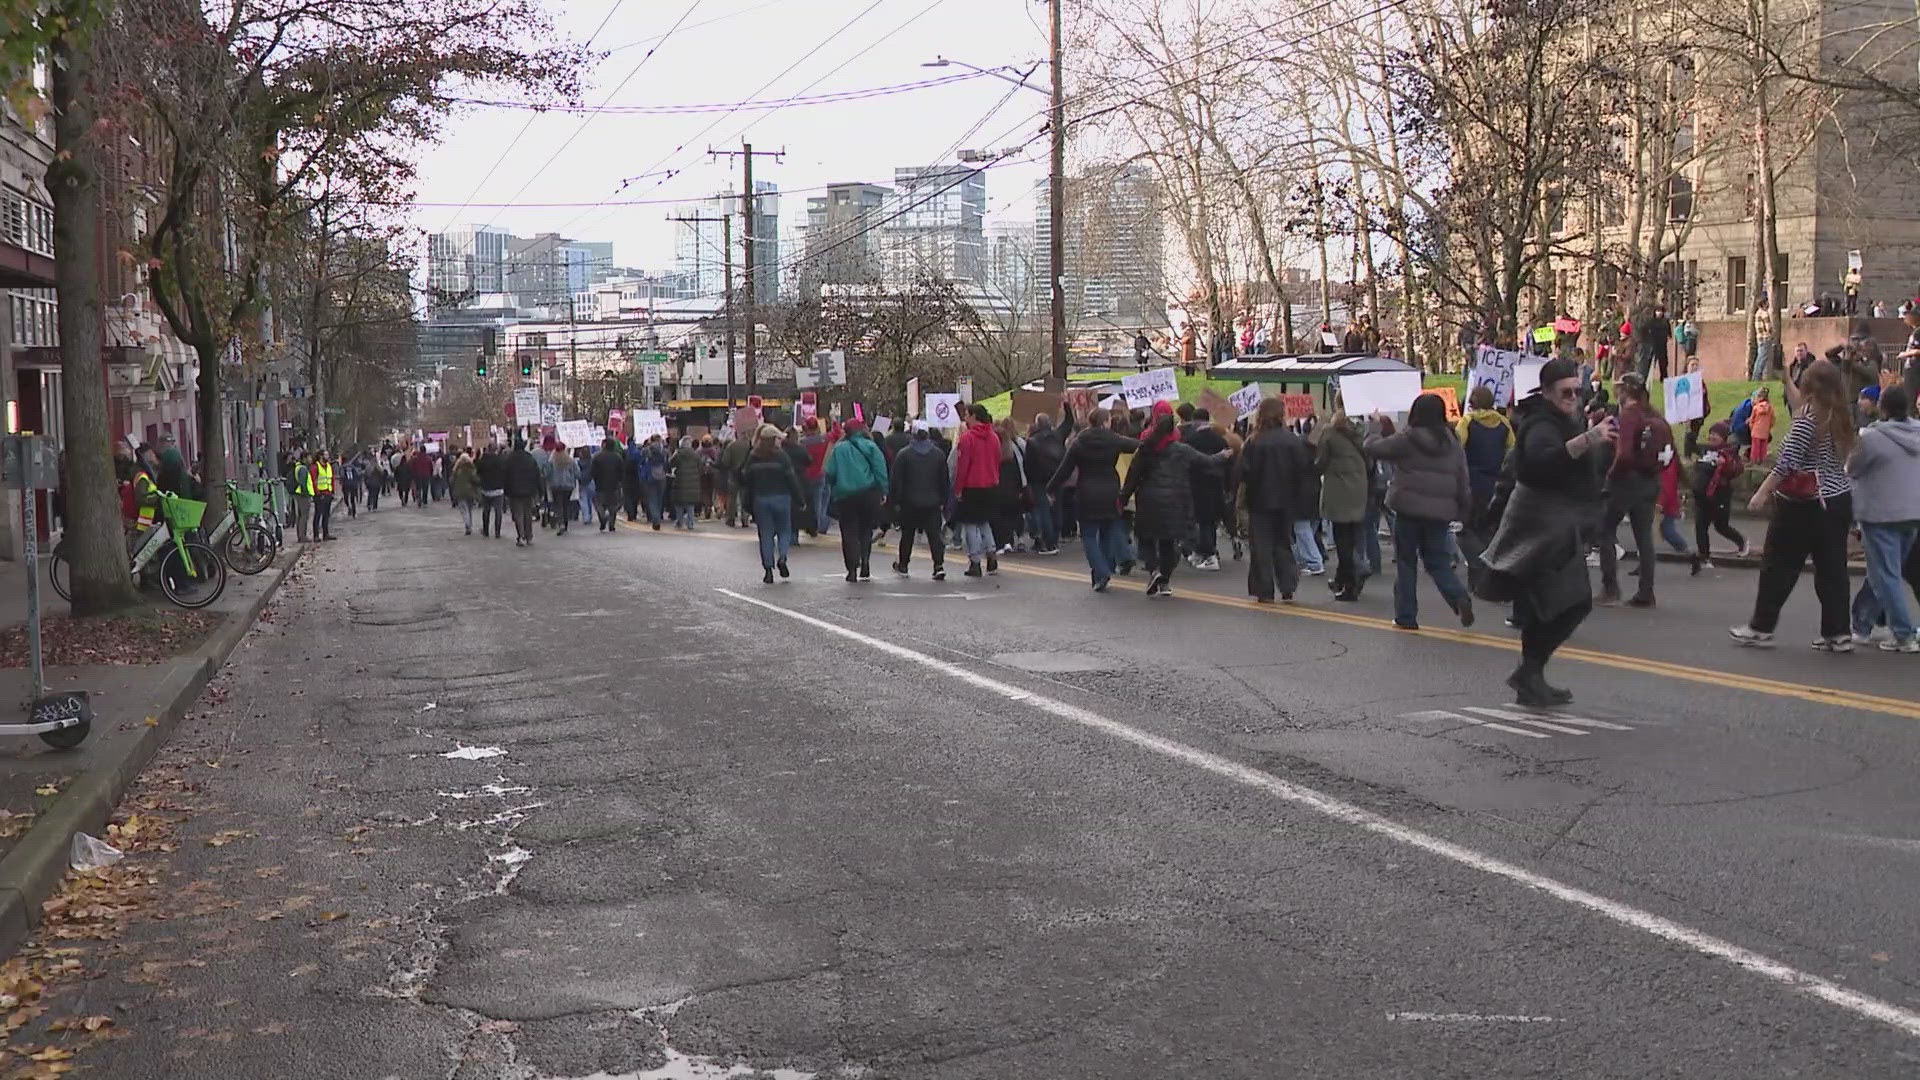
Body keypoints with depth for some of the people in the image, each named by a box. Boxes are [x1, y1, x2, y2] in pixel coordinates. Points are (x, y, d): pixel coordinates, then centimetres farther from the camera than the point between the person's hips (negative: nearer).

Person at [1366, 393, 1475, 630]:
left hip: (1409, 510, -4)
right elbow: (1462, 480, 8)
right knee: (1438, 561, 12)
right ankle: (1459, 597, -14)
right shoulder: (1453, 443, 7)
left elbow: (1373, 447, -1)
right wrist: (1464, 509, 13)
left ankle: (1406, 616, 9)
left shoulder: (1407, 439, -9)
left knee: (1406, 563, 7)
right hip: (1440, 513, 4)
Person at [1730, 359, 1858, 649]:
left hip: (1803, 505, -7)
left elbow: (1787, 462, -19)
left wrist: (1763, 493, -18)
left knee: (1779, 566, 2)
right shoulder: (1841, 418, 8)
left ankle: (1760, 628, 7)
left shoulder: (1808, 416, -13)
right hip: (1838, 502, 7)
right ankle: (1839, 633, 9)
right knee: (1832, 568, 8)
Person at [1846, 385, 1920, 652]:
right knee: (1882, 573, 16)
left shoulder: (1872, 437, -16)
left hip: (1881, 515, -7)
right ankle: (1861, 626, 24)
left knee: (1886, 576, -1)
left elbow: (1851, 470, -5)